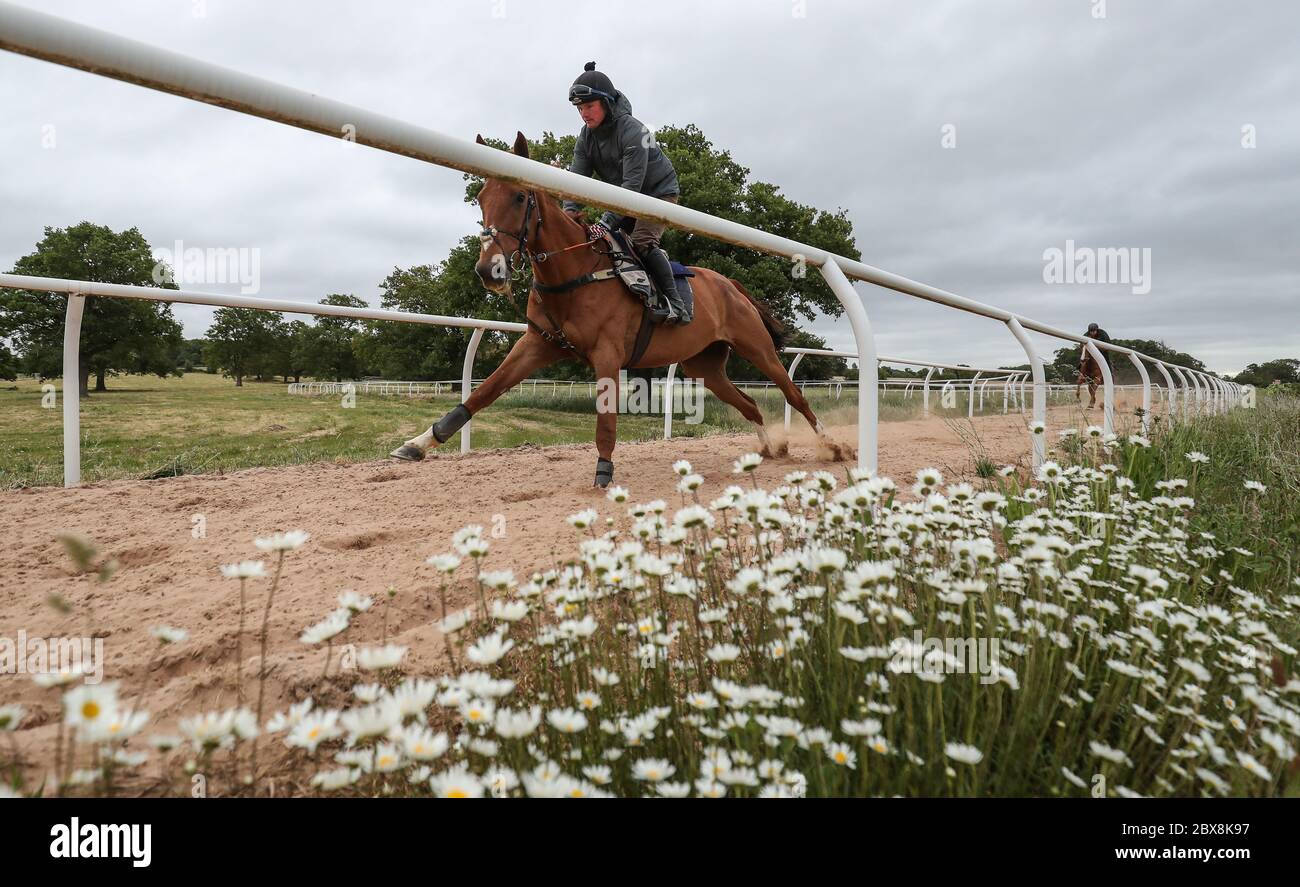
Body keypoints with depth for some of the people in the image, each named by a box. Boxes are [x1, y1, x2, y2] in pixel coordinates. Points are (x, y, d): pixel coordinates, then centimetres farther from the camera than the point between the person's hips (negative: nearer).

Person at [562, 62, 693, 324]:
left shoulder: (632, 130, -29)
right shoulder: (586, 136, -7)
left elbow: (632, 184, -36)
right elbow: (577, 175, -14)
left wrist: (607, 221, -45)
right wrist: (571, 209, -35)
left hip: (659, 191, -8)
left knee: (641, 242, -27)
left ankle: (676, 302, -20)